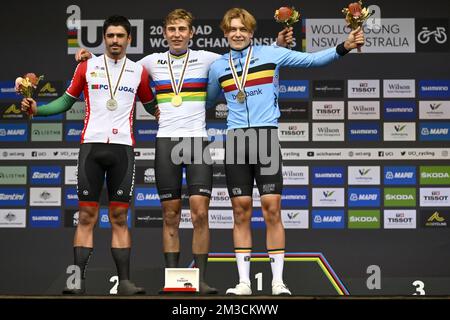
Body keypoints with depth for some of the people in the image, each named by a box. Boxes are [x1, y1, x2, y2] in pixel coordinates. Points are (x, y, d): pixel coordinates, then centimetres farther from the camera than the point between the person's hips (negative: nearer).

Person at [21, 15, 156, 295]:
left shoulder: (139, 72, 10)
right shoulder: (87, 67, 8)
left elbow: (151, 105, 21)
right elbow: (67, 101, 14)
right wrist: (37, 109, 1)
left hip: (123, 147, 0)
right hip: (91, 145, 0)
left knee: (120, 216, 1)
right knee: (87, 216, -2)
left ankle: (124, 281, 2)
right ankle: (78, 280, -2)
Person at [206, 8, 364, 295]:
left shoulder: (270, 54, 6)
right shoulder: (218, 67, 14)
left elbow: (312, 59, 3)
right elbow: (207, 102, 29)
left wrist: (344, 47, -8)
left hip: (266, 136, -2)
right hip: (235, 139, 2)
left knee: (272, 207, -7)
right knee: (241, 210, 2)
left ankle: (278, 281, -2)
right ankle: (244, 282, 7)